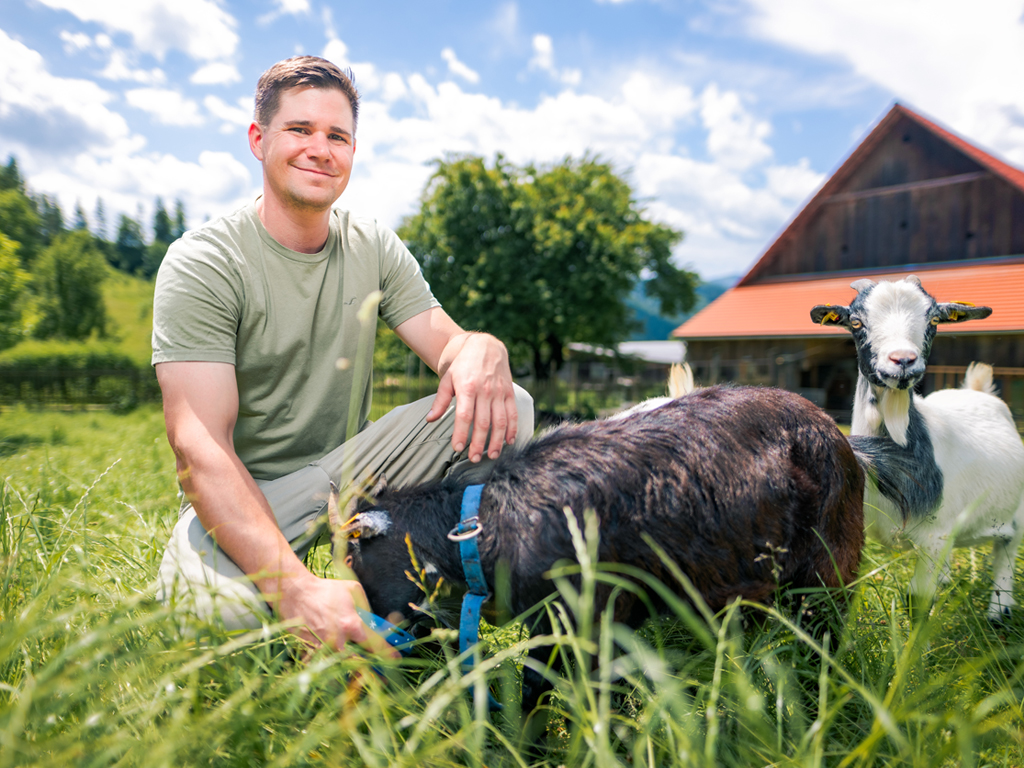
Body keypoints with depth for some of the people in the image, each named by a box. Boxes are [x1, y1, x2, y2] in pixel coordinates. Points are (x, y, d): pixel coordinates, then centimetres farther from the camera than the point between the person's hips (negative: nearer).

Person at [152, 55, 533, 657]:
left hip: (349, 470, 4)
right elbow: (199, 447, -23)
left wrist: (482, 350, -32)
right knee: (216, 607, -37)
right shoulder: (201, 263, -12)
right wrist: (297, 586, -38)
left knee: (508, 407, -18)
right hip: (244, 493, -3)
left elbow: (451, 345, -3)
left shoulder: (374, 247, 4)